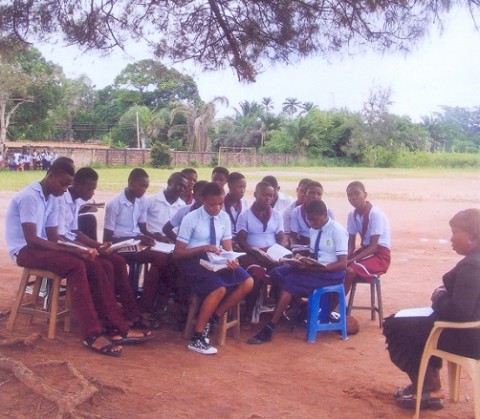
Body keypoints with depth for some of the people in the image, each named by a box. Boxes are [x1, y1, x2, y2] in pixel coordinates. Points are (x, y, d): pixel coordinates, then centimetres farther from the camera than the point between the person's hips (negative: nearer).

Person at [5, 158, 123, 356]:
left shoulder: (52, 199, 10)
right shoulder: (29, 197, -17)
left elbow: (53, 238, 7)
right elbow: (31, 240, -24)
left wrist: (76, 250, -12)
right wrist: (72, 251, -28)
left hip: (42, 247, 8)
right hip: (25, 251, -8)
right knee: (76, 266, -32)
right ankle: (92, 334, -33)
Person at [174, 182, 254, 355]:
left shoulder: (224, 217, 5)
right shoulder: (191, 219, -10)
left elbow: (228, 247, 5)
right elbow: (178, 252, -10)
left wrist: (232, 259, -18)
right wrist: (203, 248, -22)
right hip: (196, 262, -6)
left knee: (247, 283, -13)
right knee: (220, 289, -31)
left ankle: (213, 319, -1)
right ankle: (197, 338, -18)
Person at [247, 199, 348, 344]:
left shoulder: (337, 230, -12)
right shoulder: (313, 229, 10)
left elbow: (343, 264, -15)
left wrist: (319, 268, -25)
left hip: (331, 273, -8)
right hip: (315, 269, 8)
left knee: (290, 281, -26)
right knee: (277, 272, -12)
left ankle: (270, 329, -23)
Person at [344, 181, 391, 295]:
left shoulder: (375, 214, -19)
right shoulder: (352, 215, 2)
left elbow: (373, 246, -21)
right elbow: (351, 244, 4)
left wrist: (351, 260, -27)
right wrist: (346, 258, -16)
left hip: (379, 255, -7)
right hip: (364, 251, 7)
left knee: (350, 270, -30)